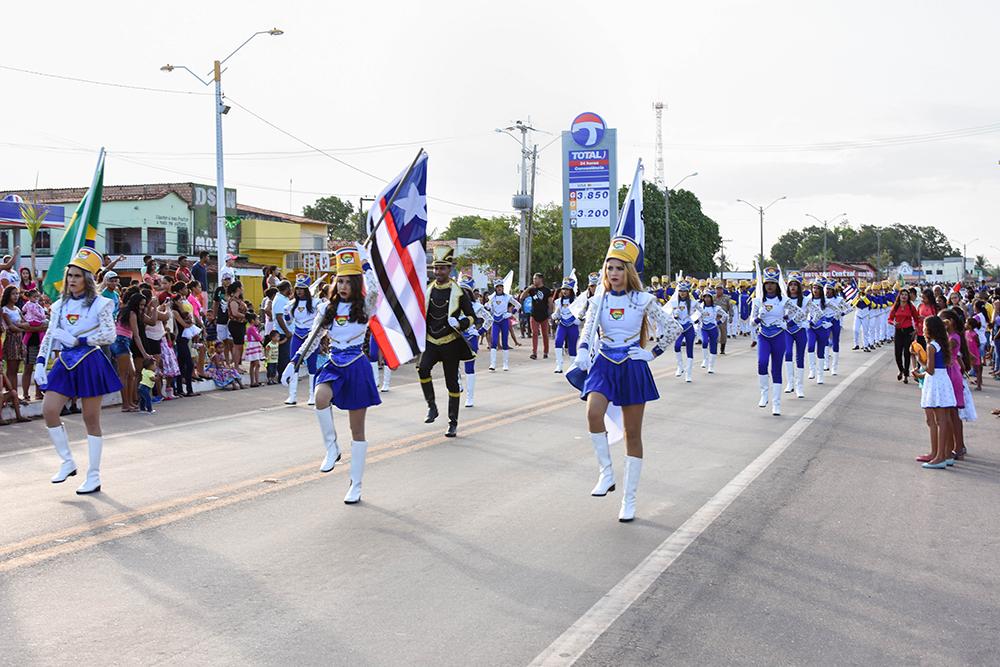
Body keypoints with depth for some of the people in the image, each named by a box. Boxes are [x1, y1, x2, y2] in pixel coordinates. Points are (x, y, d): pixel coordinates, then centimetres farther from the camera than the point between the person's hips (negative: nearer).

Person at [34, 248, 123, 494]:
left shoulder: (100, 304, -5)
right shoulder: (60, 305, 10)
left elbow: (109, 335, -12)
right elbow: (49, 336, 11)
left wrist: (76, 340, -16)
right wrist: (40, 362, -1)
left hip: (89, 362, -5)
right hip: (66, 362, 5)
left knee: (91, 420, 1)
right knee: (48, 410, -9)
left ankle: (94, 477, 9)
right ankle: (67, 462, 9)